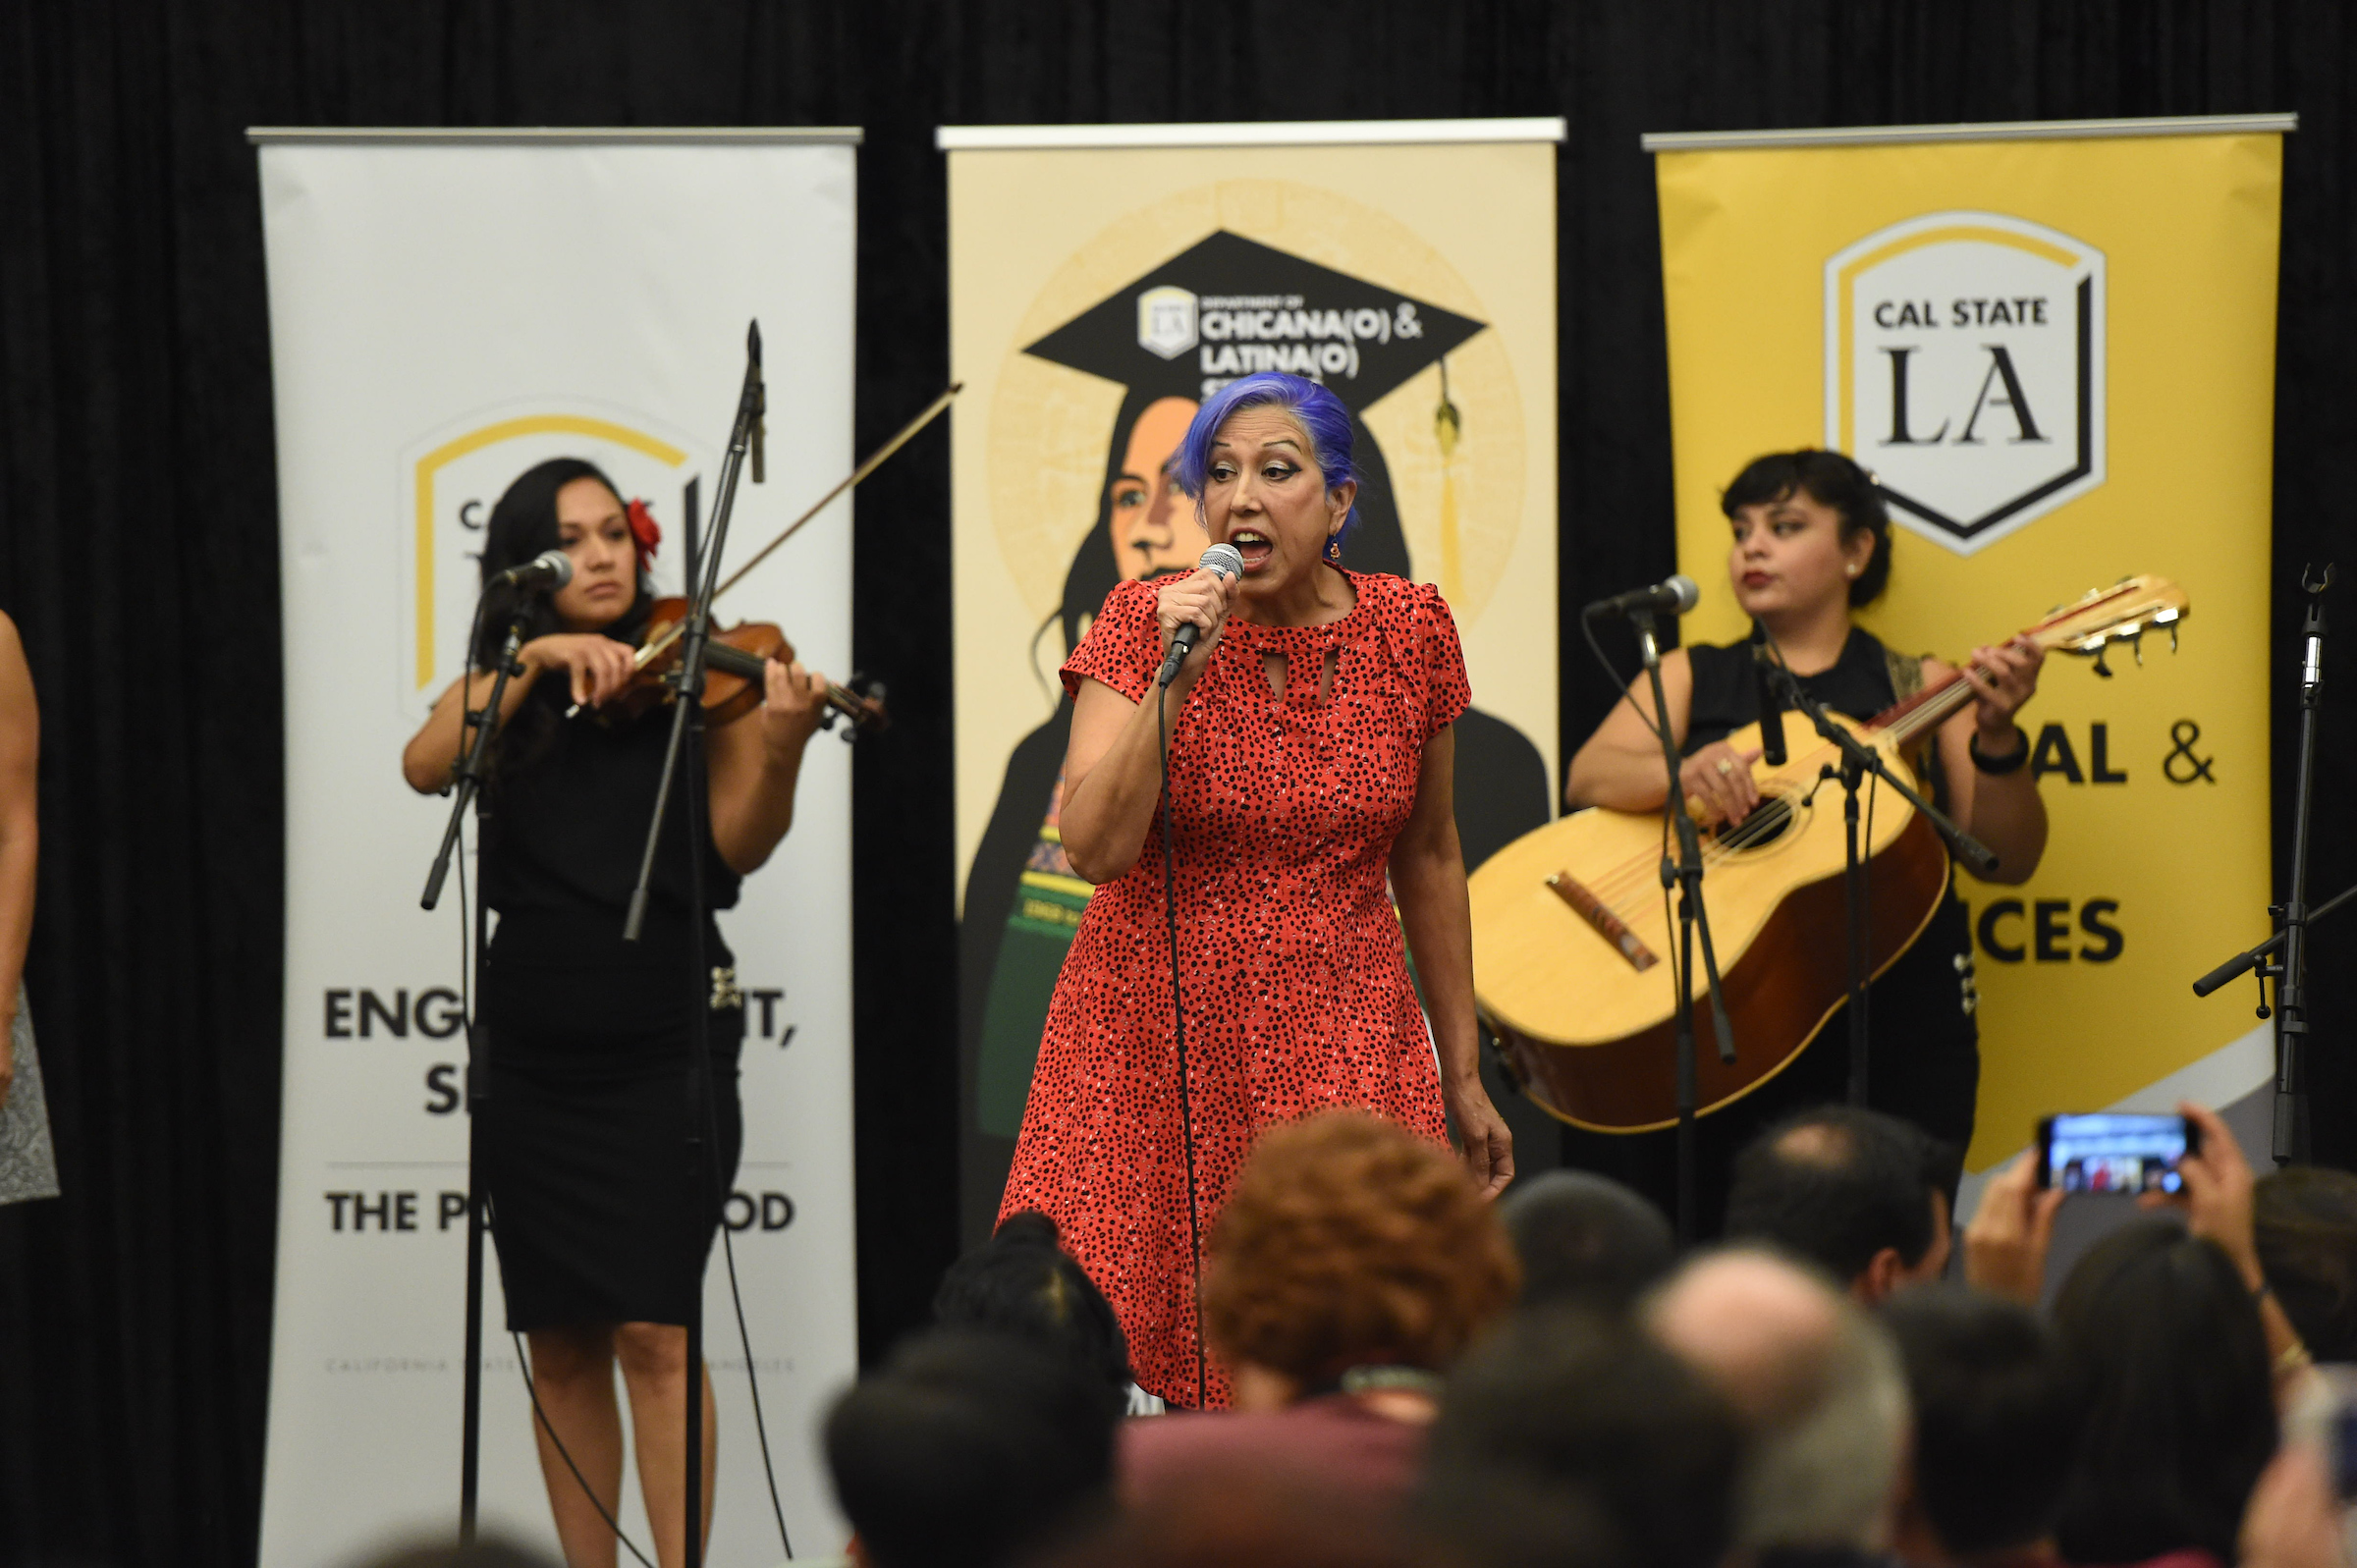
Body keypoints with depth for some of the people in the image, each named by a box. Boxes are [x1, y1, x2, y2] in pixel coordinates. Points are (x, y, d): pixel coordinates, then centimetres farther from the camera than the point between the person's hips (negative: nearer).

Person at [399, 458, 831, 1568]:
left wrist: (779, 750, -28)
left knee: (651, 1330, -12)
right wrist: (537, 656, -19)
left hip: (664, 1038, -4)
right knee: (561, 1346, 6)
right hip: (531, 1049, 4)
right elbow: (424, 766, -11)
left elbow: (740, 844, -9)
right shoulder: (501, 691, 10)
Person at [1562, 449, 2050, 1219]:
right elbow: (1588, 778, -1)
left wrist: (1996, 740, -13)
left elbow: (2009, 859, 5)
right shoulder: (1689, 677, 17)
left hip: (1890, 1022, 0)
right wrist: (1686, 773, -21)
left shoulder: (1919, 691, 13)